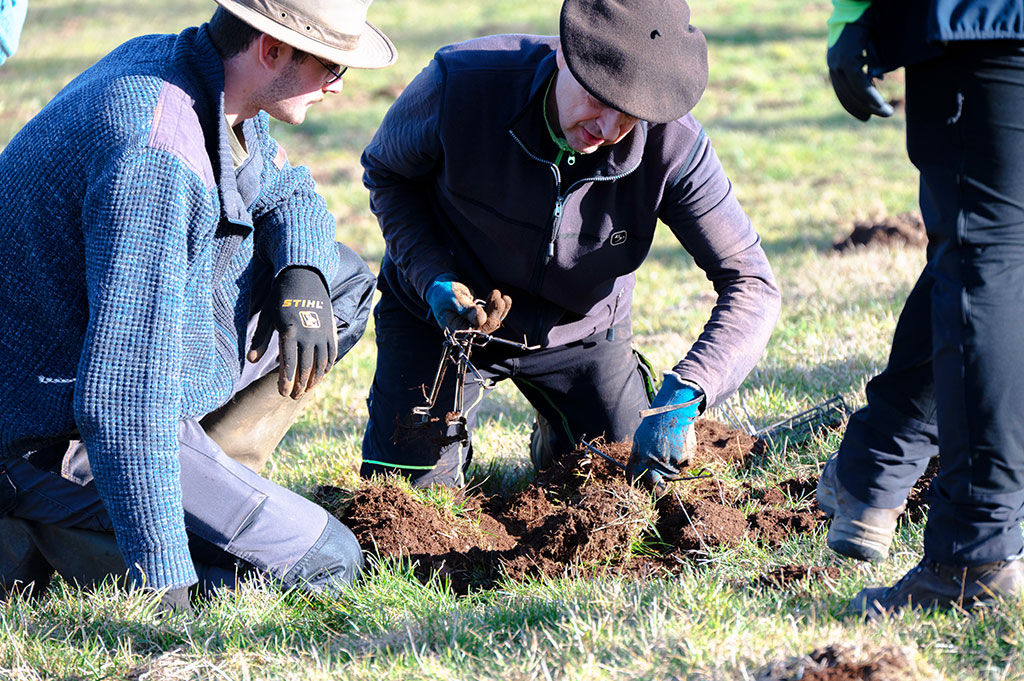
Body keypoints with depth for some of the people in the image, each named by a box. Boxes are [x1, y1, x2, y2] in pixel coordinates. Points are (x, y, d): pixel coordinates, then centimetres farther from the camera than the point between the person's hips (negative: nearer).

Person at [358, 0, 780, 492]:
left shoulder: (674, 147, -30)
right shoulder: (458, 84, -31)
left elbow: (750, 284, -28)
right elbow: (386, 172, -10)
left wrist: (681, 397, -43)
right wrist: (433, 280, -26)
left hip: (580, 330, 2)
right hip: (441, 308, -1)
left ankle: (555, 439, 42)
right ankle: (456, 434, 27)